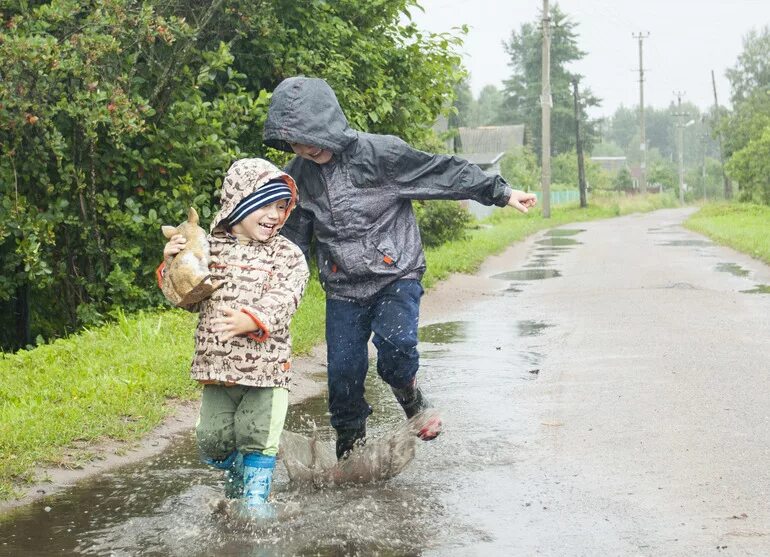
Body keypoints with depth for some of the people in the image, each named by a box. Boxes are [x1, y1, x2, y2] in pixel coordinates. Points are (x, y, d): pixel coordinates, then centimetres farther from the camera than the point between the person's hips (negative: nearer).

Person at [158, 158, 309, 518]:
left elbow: (284, 299, -15)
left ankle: (256, 495, 16)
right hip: (217, 364, 2)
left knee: (257, 434, -3)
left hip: (266, 364, -2)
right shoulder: (211, 248, 5)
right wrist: (172, 266, -7)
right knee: (213, 440, 6)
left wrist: (254, 319, -32)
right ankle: (238, 473, 36)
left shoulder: (287, 255, -1)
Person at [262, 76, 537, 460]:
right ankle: (349, 446, 22)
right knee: (342, 369, 2)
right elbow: (291, 237, 12)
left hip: (396, 274, -4)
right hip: (343, 288, 4)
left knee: (395, 342, -26)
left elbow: (442, 172, -9)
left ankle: (411, 400, 6)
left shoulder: (379, 152, -14)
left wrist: (500, 192, -7)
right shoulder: (297, 176, 0)